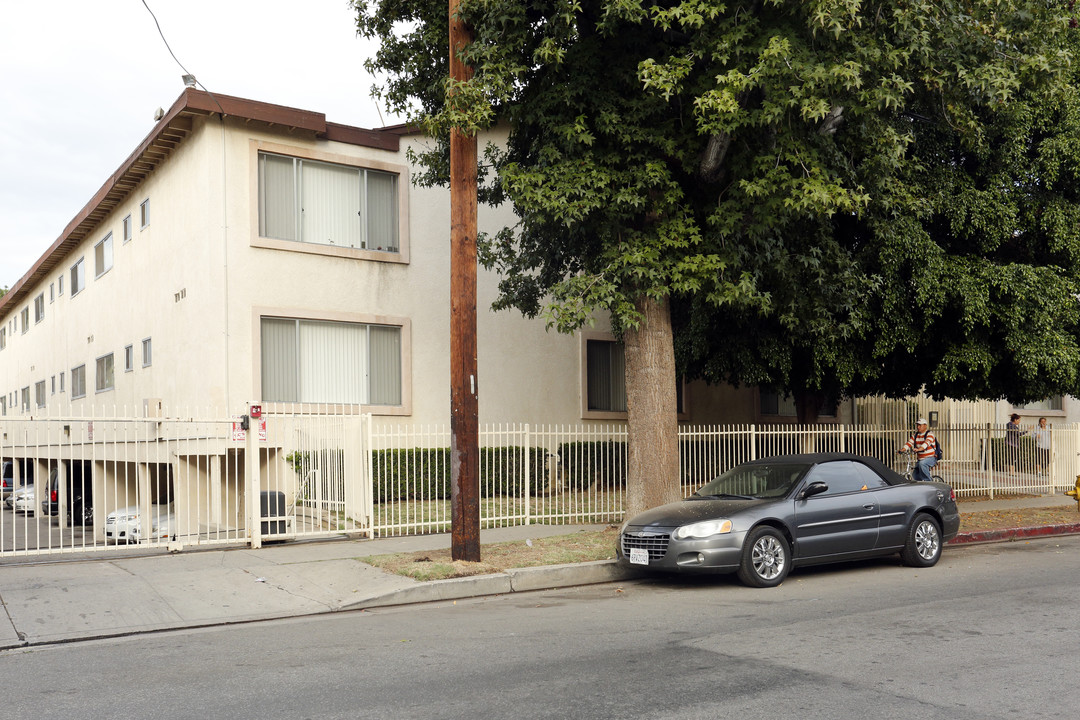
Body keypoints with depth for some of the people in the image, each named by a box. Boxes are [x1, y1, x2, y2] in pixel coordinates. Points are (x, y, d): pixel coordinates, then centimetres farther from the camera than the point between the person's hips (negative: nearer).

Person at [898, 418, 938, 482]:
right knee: (915, 475, -2)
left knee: (922, 463, -35)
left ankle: (927, 481, -22)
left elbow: (927, 443, -28)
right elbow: (909, 443, -3)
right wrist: (902, 450, -24)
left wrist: (919, 449, -47)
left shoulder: (929, 434, -9)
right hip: (920, 459, 7)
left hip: (930, 458, -7)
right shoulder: (915, 436, 10)